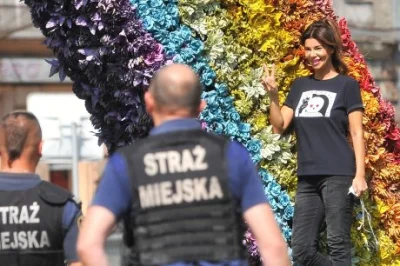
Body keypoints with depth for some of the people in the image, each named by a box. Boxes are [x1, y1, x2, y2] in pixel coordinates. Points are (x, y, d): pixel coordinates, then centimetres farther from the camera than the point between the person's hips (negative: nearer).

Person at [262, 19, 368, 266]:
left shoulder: (347, 85, 1)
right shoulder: (300, 85, 15)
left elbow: (356, 133, -3)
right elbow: (279, 126, 10)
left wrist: (360, 174, -11)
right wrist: (273, 95, -6)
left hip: (338, 175, -6)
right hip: (307, 178, 6)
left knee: (338, 246, -7)